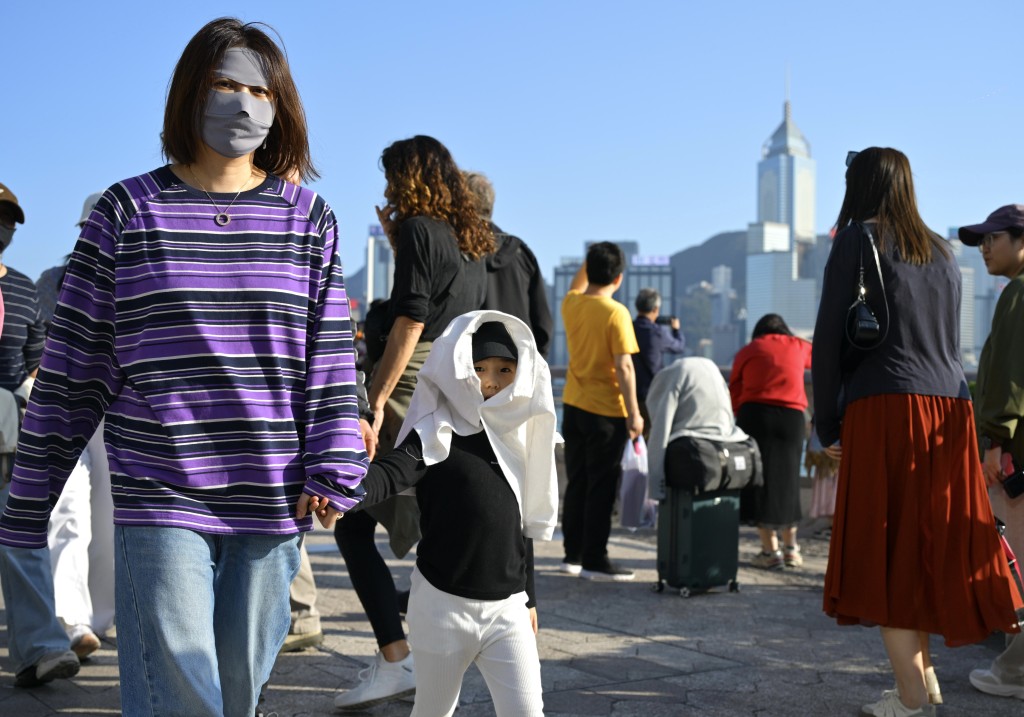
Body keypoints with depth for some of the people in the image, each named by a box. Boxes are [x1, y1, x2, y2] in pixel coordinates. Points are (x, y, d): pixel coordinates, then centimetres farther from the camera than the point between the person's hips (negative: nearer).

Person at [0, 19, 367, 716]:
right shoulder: (128, 212, 3)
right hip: (159, 500, -2)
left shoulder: (310, 219, 8)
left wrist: (333, 472, -5)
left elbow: (331, 358, 7)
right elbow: (72, 368, 5)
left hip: (272, 502, 2)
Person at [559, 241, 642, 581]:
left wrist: (591, 259, 26)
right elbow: (624, 367, -17)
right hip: (606, 412, -6)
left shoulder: (570, 304, 1)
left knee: (576, 483, 14)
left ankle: (573, 554, 20)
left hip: (573, 406, 6)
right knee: (601, 488, 0)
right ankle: (594, 561, 3)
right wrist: (634, 412, -13)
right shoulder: (615, 313, -16)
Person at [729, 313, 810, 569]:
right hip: (792, 416, 2)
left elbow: (734, 396, 7)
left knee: (759, 481, 1)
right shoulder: (798, 346, 17)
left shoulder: (747, 351, 13)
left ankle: (771, 551, -3)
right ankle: (791, 548, 21)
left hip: (754, 414, -2)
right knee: (787, 480, 13)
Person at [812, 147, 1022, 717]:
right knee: (929, 543, 14)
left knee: (886, 547, -2)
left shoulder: (859, 237, 0)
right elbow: (951, 342, 19)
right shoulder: (942, 252, 19)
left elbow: (829, 337, -5)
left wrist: (828, 425, -1)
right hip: (951, 409, 6)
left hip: (885, 410, -6)